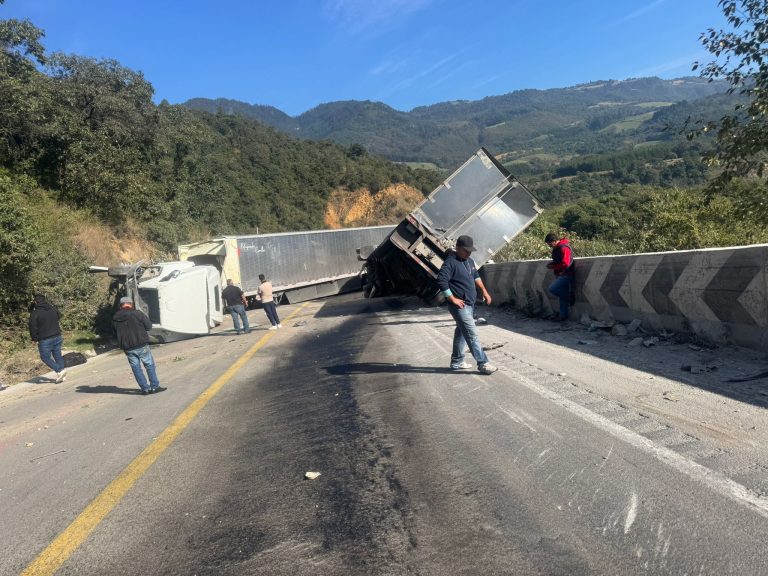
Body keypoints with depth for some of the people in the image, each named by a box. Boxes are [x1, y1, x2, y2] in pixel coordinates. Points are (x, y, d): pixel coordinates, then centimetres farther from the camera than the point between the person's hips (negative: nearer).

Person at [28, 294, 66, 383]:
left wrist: (34, 338, 2)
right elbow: (59, 316, 25)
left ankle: (59, 371, -10)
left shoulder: (35, 313, -11)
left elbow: (33, 327, -9)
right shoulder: (53, 308, 5)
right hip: (57, 337, 6)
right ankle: (62, 375, 12)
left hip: (45, 339, -5)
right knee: (58, 356, 11)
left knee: (45, 357, 5)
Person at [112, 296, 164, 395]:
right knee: (150, 365, 10)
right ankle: (154, 386, 12)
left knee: (136, 368, 12)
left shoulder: (115, 318, 3)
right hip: (141, 345, -4)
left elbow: (116, 332, 14)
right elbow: (149, 326, -5)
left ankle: (145, 388, 13)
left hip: (127, 348, 4)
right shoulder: (136, 313, -11)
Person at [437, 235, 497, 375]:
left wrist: (484, 291, 22)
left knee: (461, 332, 15)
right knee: (472, 334, -10)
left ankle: (456, 362, 25)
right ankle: (483, 364, -8)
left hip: (470, 304, 10)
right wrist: (453, 299, -22)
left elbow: (476, 276, 28)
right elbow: (441, 281, -25)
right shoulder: (450, 263, -17)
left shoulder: (469, 261, 13)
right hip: (460, 306, -9)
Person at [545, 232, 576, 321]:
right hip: (560, 274, 10)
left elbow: (565, 264, -25)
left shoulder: (564, 248, -19)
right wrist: (551, 264, 5)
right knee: (563, 295, 11)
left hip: (566, 274, -10)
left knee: (552, 288, -22)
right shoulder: (556, 248, 11)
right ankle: (563, 314, 16)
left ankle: (569, 296, -4)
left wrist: (553, 267, -16)